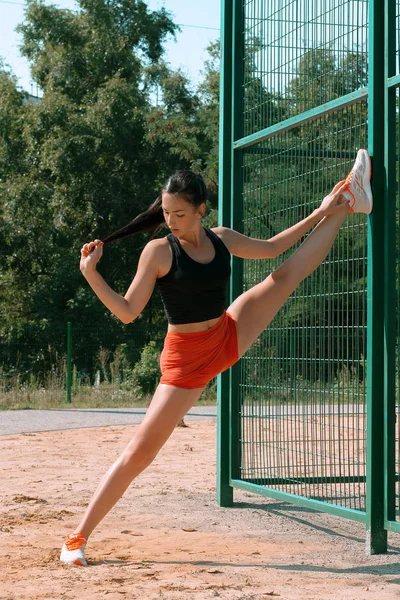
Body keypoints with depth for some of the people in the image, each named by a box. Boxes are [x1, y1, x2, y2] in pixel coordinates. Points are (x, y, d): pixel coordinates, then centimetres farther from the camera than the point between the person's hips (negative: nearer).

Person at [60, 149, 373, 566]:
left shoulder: (221, 239, -1)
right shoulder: (159, 251, -17)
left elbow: (271, 248, 17)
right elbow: (128, 312, -17)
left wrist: (318, 214, 19)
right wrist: (90, 274, -29)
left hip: (229, 338, 6)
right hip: (186, 358, -5)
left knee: (292, 271, 10)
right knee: (140, 451, -9)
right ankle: (78, 538, -3)